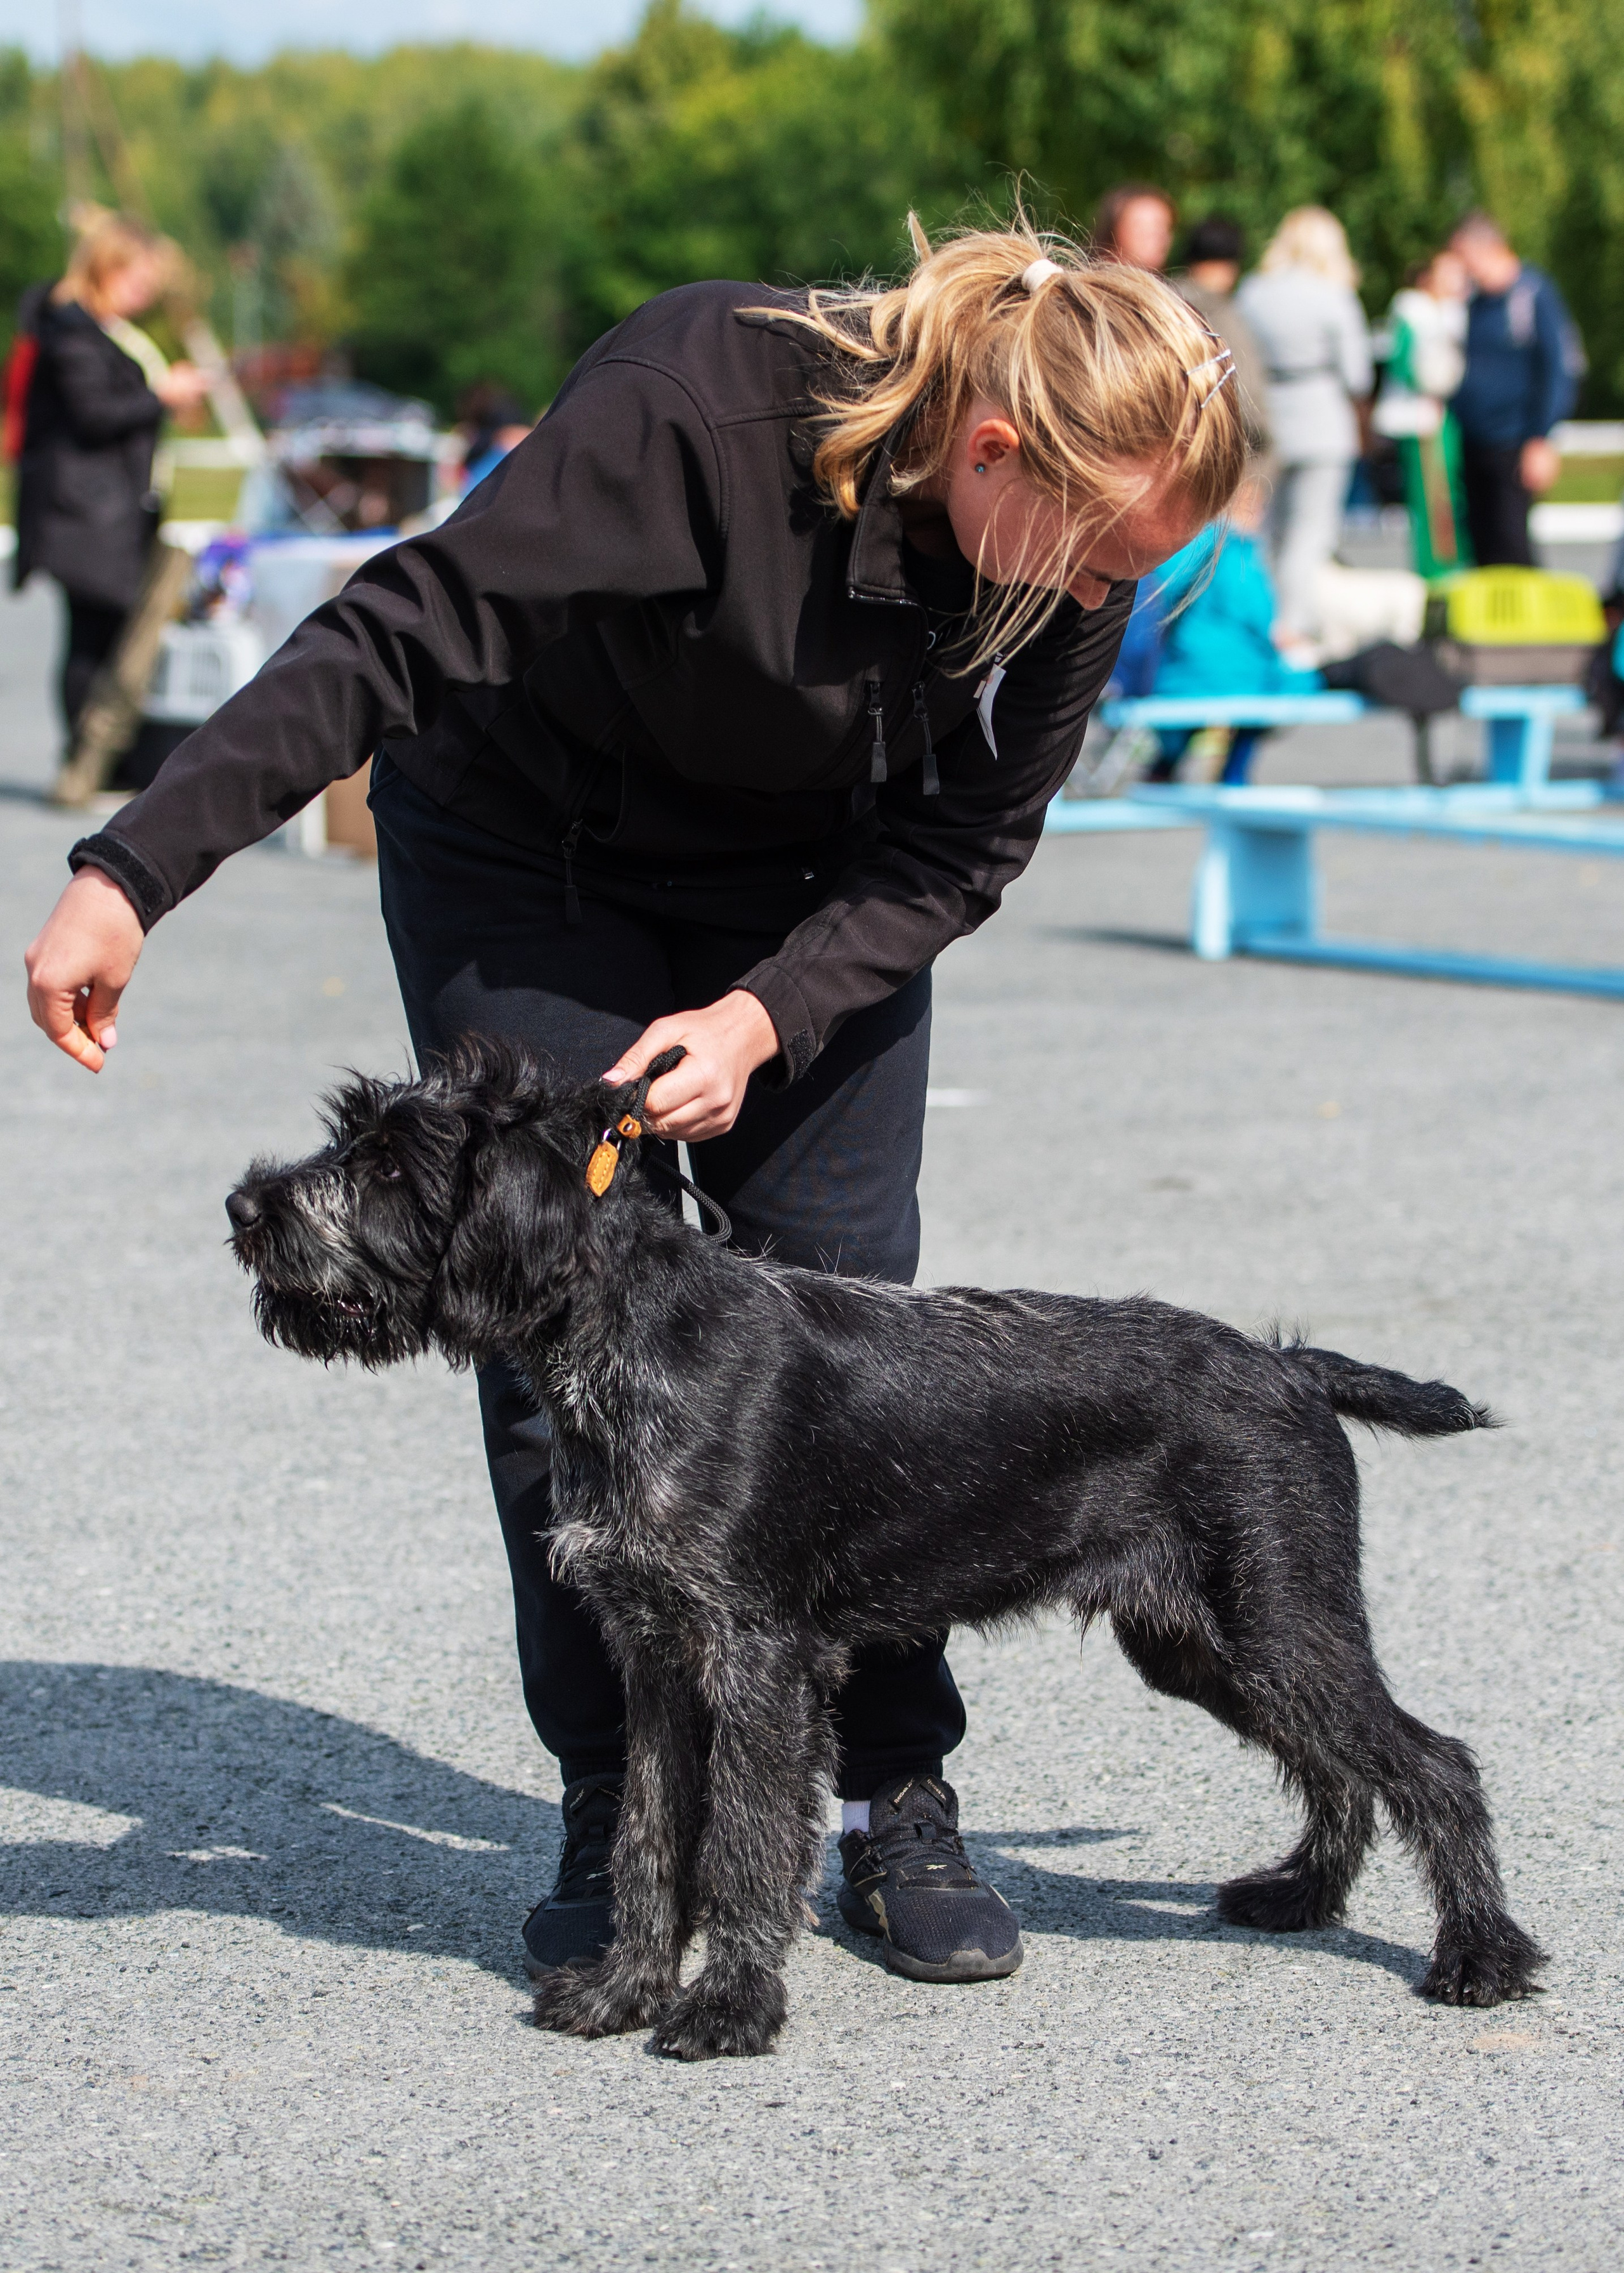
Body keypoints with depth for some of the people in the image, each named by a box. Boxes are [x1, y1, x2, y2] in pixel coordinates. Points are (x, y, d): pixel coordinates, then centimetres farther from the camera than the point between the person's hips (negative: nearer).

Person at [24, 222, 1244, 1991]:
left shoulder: (1076, 552, -21)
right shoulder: (700, 405, -36)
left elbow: (958, 849, -11)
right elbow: (405, 633, -33)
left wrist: (764, 1015, -27)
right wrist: (133, 873, -35)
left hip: (812, 893, 4)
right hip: (527, 859, -3)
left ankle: (900, 1808, 5)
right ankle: (615, 1820, 3)